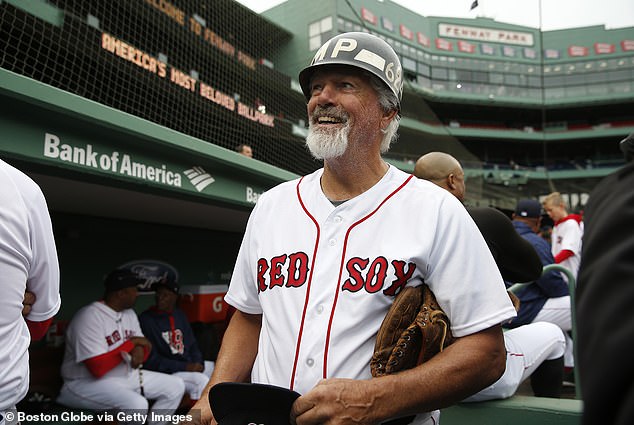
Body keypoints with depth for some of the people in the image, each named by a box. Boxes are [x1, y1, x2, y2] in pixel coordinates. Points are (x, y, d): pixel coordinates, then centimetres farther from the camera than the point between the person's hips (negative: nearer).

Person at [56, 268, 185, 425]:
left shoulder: (129, 313, 6)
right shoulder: (89, 317, -21)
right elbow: (97, 368, -29)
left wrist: (140, 351, -16)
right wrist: (131, 343, -19)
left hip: (126, 376, 9)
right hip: (88, 383, -9)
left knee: (176, 385, 2)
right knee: (137, 404, -34)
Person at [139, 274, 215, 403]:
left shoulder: (180, 315, 12)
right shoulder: (146, 319, -11)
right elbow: (151, 360, -15)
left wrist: (198, 363, -4)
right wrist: (186, 367, -18)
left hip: (189, 365, 8)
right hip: (165, 372, -8)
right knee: (201, 380, -27)